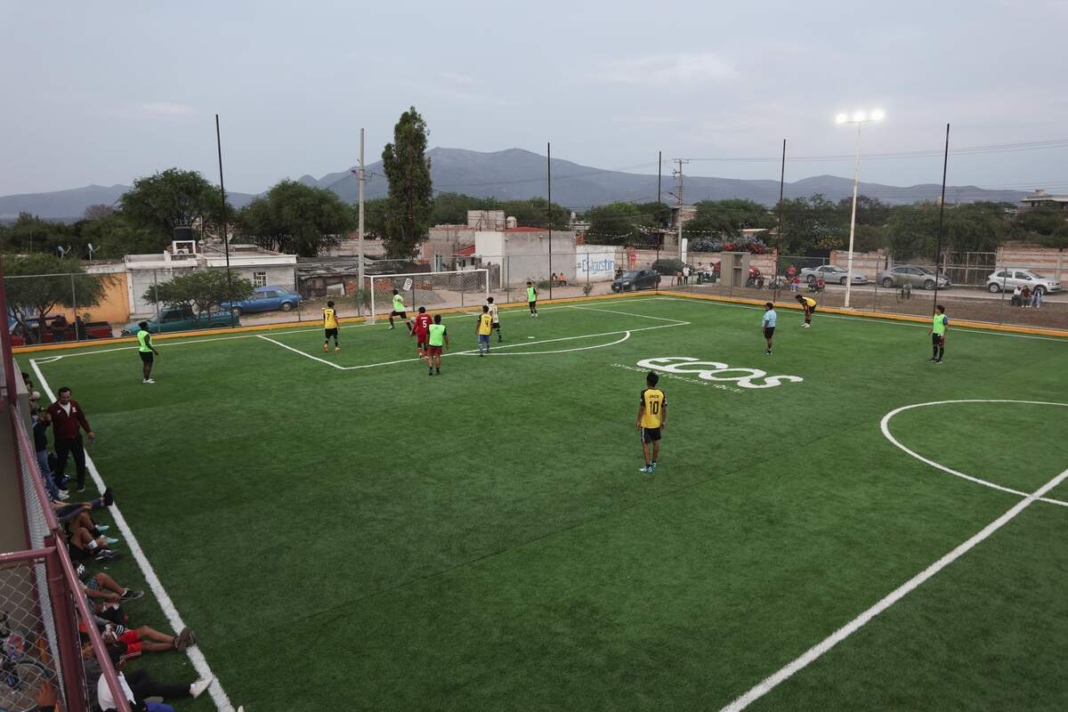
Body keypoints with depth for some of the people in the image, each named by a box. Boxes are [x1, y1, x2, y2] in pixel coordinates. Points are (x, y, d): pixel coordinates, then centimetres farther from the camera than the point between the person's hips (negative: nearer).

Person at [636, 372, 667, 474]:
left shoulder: (644, 393, -18)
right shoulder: (661, 393, -5)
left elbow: (641, 408, -17)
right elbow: (664, 409, 0)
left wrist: (638, 421, -7)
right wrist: (664, 421, 12)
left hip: (646, 423, -4)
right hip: (656, 423, 5)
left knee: (645, 444, 5)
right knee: (656, 442, 19)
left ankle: (648, 467, 4)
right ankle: (653, 463, 32)